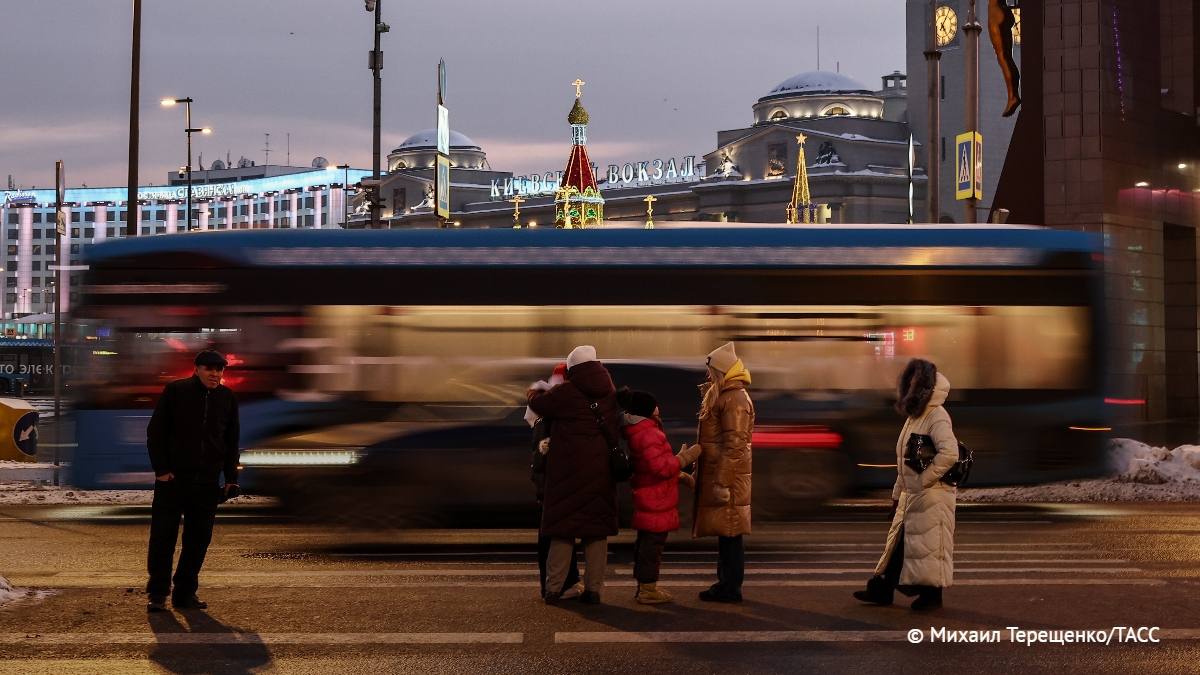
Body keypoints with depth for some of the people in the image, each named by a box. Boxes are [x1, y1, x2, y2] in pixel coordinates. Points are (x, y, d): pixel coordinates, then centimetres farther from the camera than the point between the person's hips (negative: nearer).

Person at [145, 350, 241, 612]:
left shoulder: (227, 398, 10)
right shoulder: (175, 391, -1)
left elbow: (231, 442, 16)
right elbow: (155, 432, -1)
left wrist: (231, 477, 9)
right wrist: (161, 469, -8)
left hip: (207, 482, 4)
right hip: (172, 479, -4)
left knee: (198, 539, 5)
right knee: (162, 536, -3)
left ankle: (186, 593, 13)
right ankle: (157, 593, 4)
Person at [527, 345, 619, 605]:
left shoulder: (567, 392, -9)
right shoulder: (610, 394, 8)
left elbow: (538, 403, 3)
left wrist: (534, 393, 24)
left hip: (569, 470, -4)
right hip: (601, 471, 4)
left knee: (563, 527, 3)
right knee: (597, 529, 8)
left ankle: (553, 588, 3)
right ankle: (593, 589, 8)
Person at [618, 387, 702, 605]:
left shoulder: (639, 432, 15)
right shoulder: (649, 434, -19)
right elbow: (661, 467, -26)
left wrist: (681, 476, 26)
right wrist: (684, 458, -15)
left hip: (647, 499, 11)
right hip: (656, 502, -11)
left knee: (646, 542, 16)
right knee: (653, 543, -6)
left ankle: (644, 586, 24)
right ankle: (647, 590, -2)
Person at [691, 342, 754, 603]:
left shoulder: (735, 399, -15)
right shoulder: (721, 396, 18)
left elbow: (734, 445, -21)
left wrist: (722, 481, -23)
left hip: (727, 476, -10)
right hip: (716, 474, 10)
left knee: (729, 533, -6)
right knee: (724, 533, 13)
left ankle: (731, 588, -3)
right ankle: (726, 583, 18)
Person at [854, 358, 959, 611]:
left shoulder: (937, 416, -14)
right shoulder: (913, 416, 15)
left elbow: (949, 453, -28)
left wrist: (923, 481, -21)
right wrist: (897, 493, 21)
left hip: (932, 495, -9)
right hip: (910, 495, 9)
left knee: (929, 545, -1)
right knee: (899, 542, 13)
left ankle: (931, 595, 10)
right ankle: (881, 590, 19)